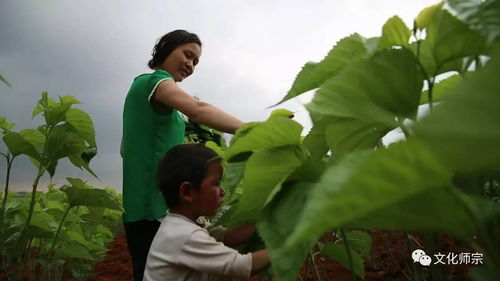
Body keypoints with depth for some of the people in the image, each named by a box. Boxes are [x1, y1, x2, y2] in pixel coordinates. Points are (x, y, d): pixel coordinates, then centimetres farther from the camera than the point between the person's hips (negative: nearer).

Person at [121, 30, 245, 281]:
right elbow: (198, 110, -26)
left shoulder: (142, 86, 22)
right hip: (155, 207, -10)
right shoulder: (155, 80, -5)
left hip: (142, 206, 10)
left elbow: (125, 150, 25)